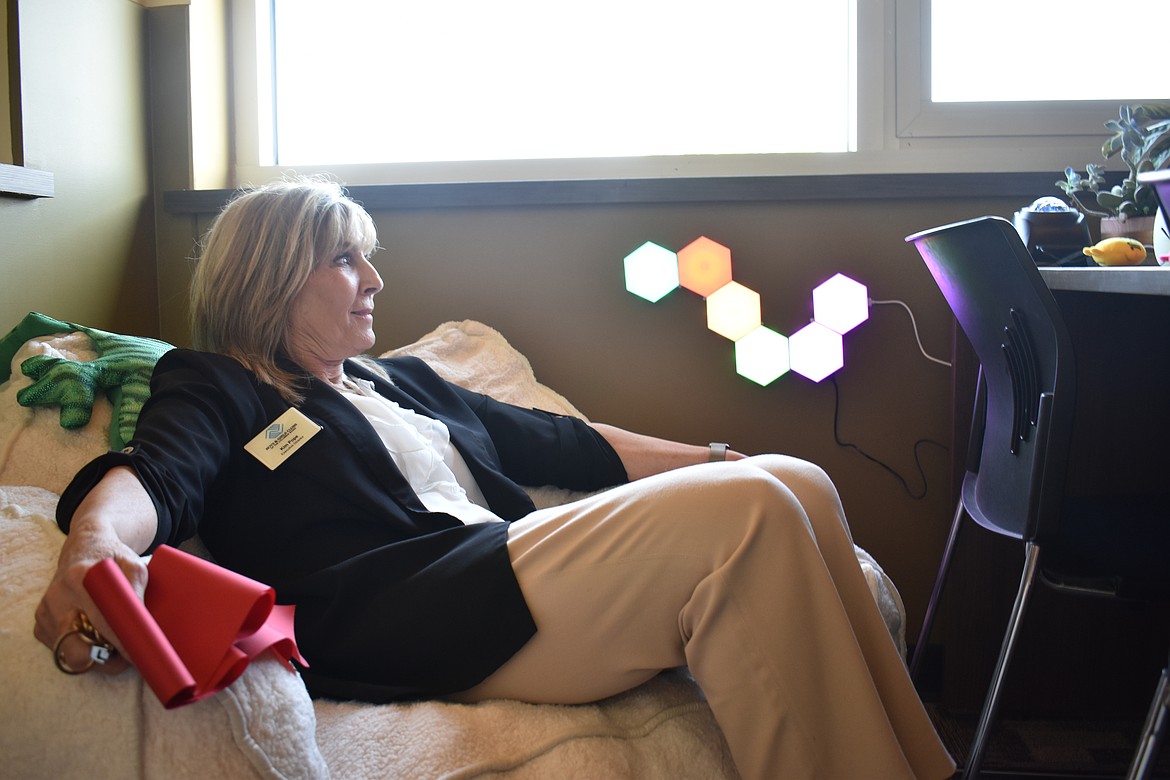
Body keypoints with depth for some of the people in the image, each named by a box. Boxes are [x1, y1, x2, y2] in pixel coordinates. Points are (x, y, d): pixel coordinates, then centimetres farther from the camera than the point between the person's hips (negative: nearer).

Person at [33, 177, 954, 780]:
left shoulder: (402, 381, 32)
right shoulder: (214, 387, 12)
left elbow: (564, 444, 32)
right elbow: (155, 477, -10)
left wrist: (713, 461, 27)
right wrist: (96, 549, -35)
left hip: (514, 571, 8)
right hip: (415, 624, -8)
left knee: (797, 482, -10)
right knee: (745, 513, -24)